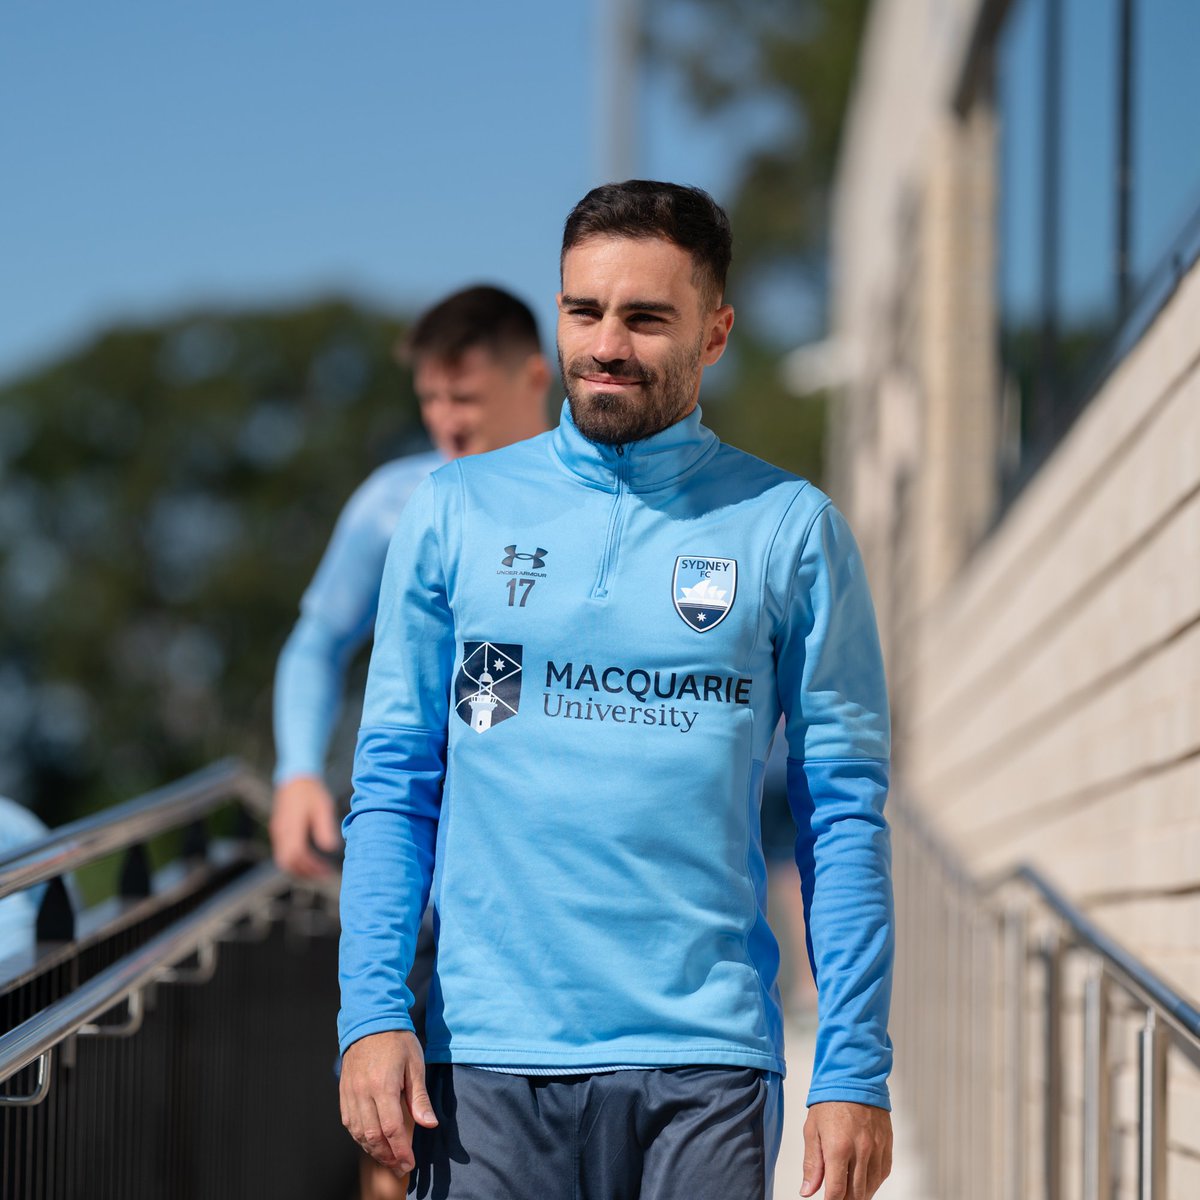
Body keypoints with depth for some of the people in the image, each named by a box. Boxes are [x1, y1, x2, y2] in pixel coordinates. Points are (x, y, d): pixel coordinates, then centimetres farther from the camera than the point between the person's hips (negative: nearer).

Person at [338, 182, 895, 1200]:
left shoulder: (791, 531, 5)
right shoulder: (456, 512, 8)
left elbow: (845, 817, 4)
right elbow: (393, 786, 9)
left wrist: (855, 1072, -2)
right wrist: (372, 1012, -3)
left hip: (706, 1063, -1)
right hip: (486, 1054, 1)